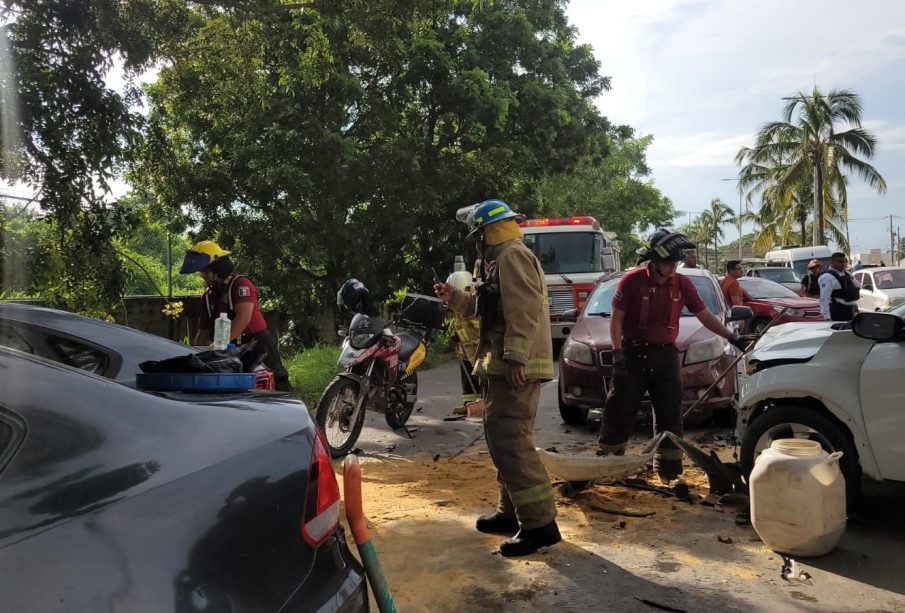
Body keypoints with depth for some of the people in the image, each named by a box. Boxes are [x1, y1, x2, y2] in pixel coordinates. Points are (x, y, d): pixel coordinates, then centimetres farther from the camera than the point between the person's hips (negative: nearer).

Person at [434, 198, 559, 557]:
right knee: (501, 438, 16)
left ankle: (540, 523, -9)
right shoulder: (501, 259, 23)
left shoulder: (512, 256, -11)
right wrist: (456, 298, 21)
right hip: (502, 366, 11)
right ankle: (512, 511, 26)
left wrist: (515, 357, -29)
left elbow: (524, 310, -23)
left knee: (510, 442, -13)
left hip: (515, 367, -11)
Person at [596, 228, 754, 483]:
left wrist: (733, 337, 1)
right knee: (619, 411, 1)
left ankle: (669, 470, 18)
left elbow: (704, 315, 8)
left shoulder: (682, 284, 3)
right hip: (633, 354, -3)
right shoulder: (632, 281, -9)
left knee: (670, 415, 6)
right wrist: (617, 352, -13)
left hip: (666, 355, 4)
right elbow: (616, 317, -7)